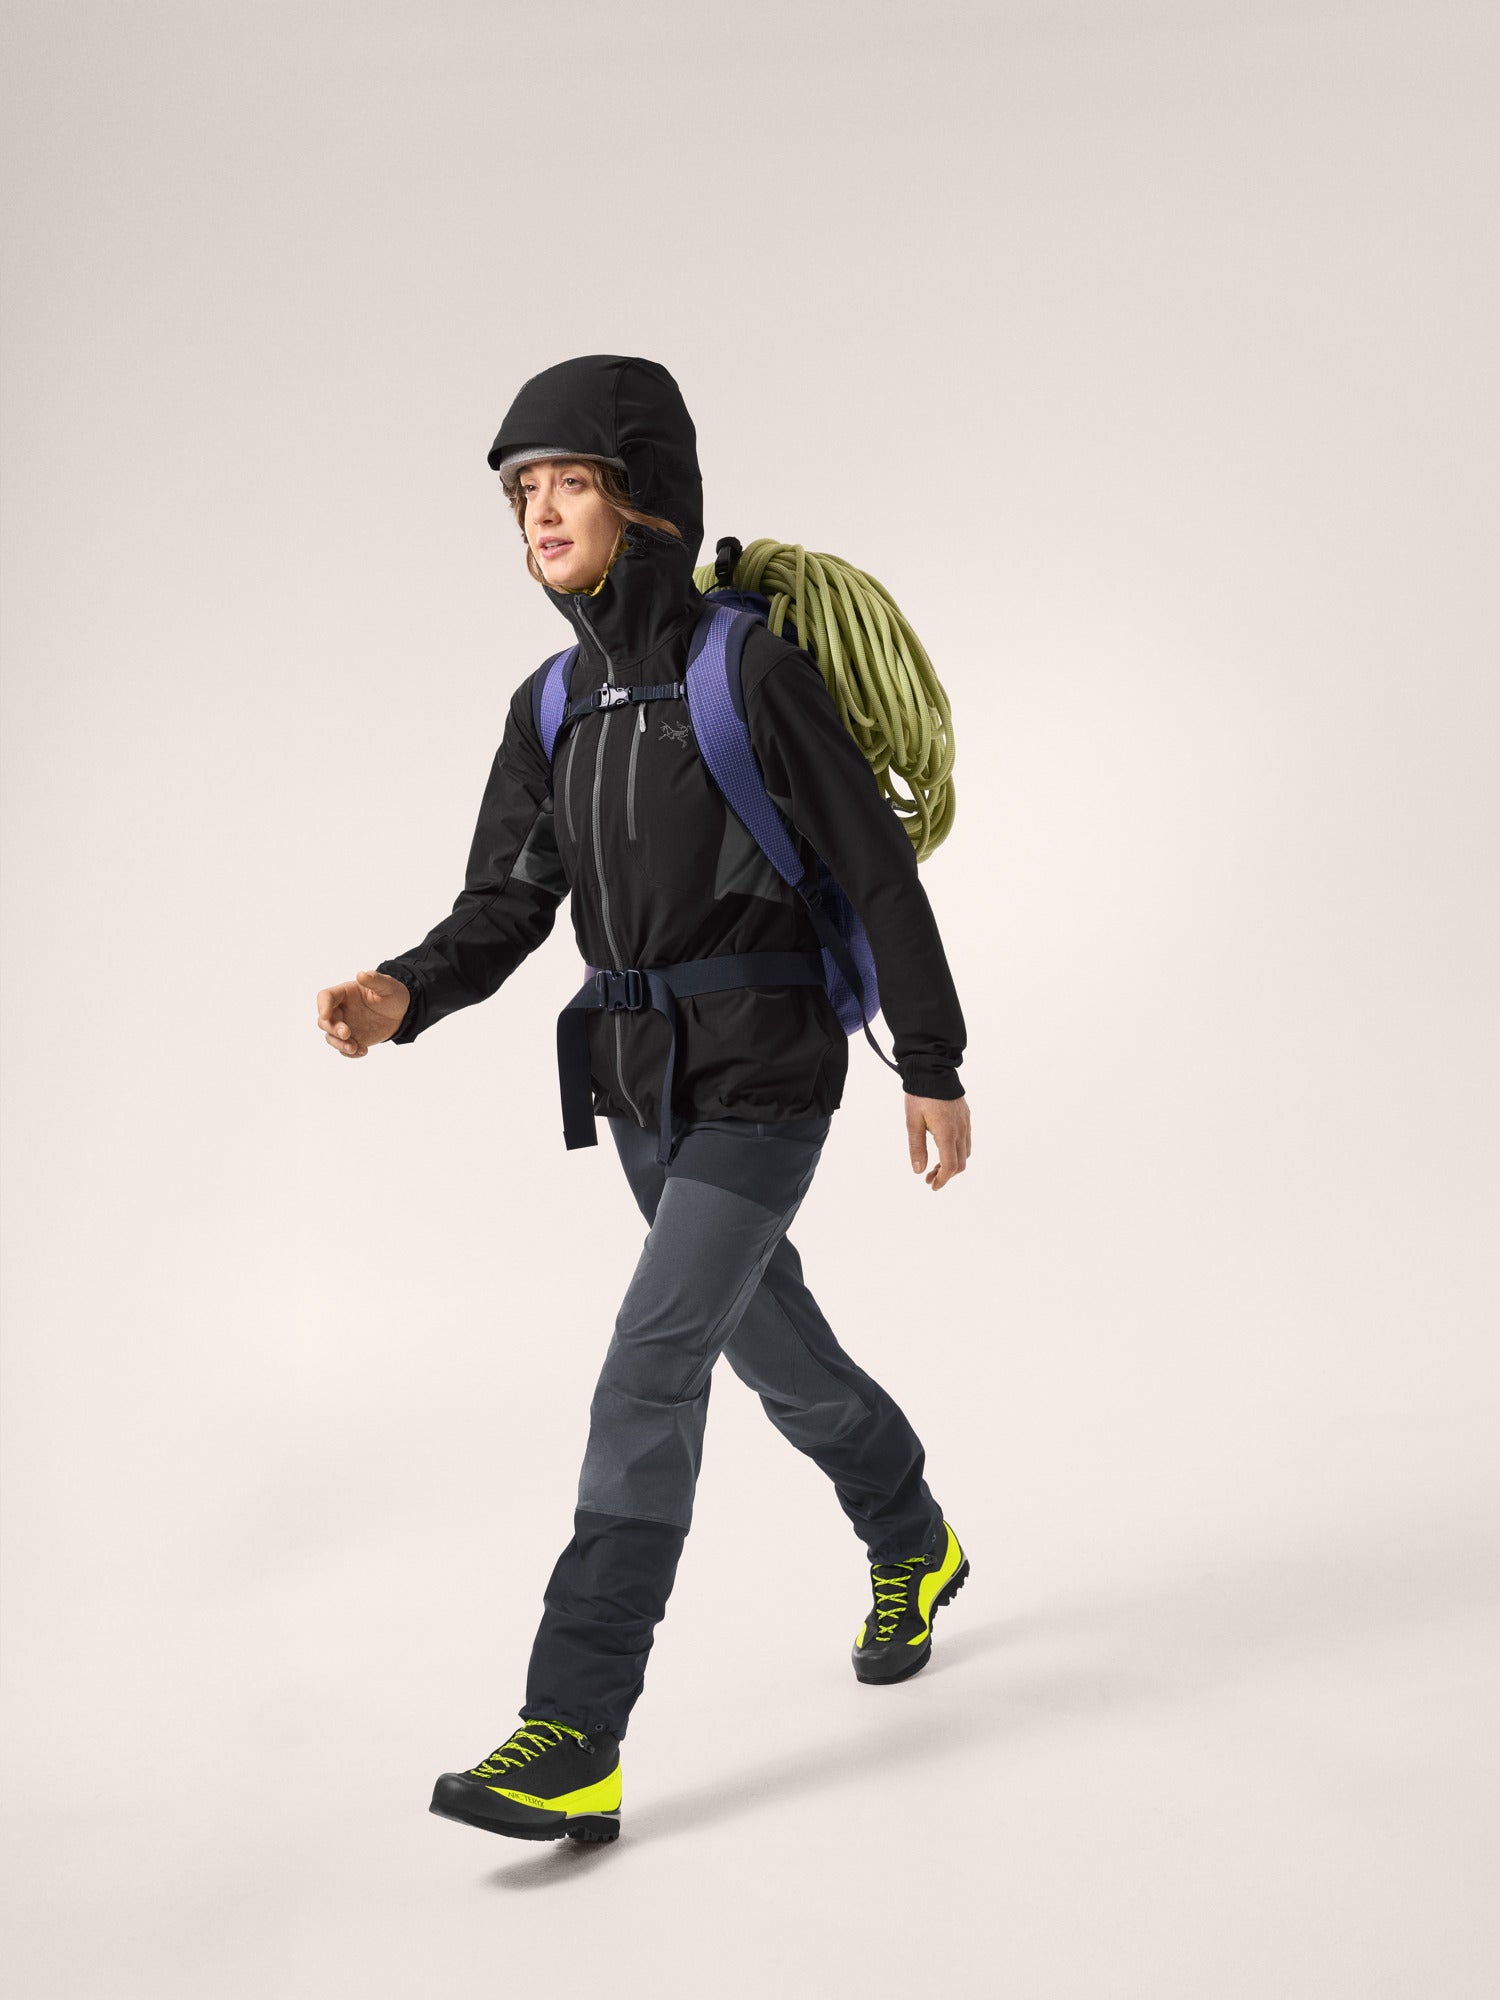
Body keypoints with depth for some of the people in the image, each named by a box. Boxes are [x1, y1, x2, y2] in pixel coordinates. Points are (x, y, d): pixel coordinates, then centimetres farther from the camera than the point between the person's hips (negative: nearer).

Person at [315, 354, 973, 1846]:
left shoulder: (755, 672, -15)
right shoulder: (552, 711, 5)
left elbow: (879, 876, -10)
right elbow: (505, 911, 1)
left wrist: (934, 1070, -8)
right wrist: (401, 996, -20)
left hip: (765, 1091, -7)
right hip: (644, 1094, 7)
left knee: (646, 1379, -16)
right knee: (777, 1348, 22)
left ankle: (572, 1742, -12)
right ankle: (913, 1549, 48)